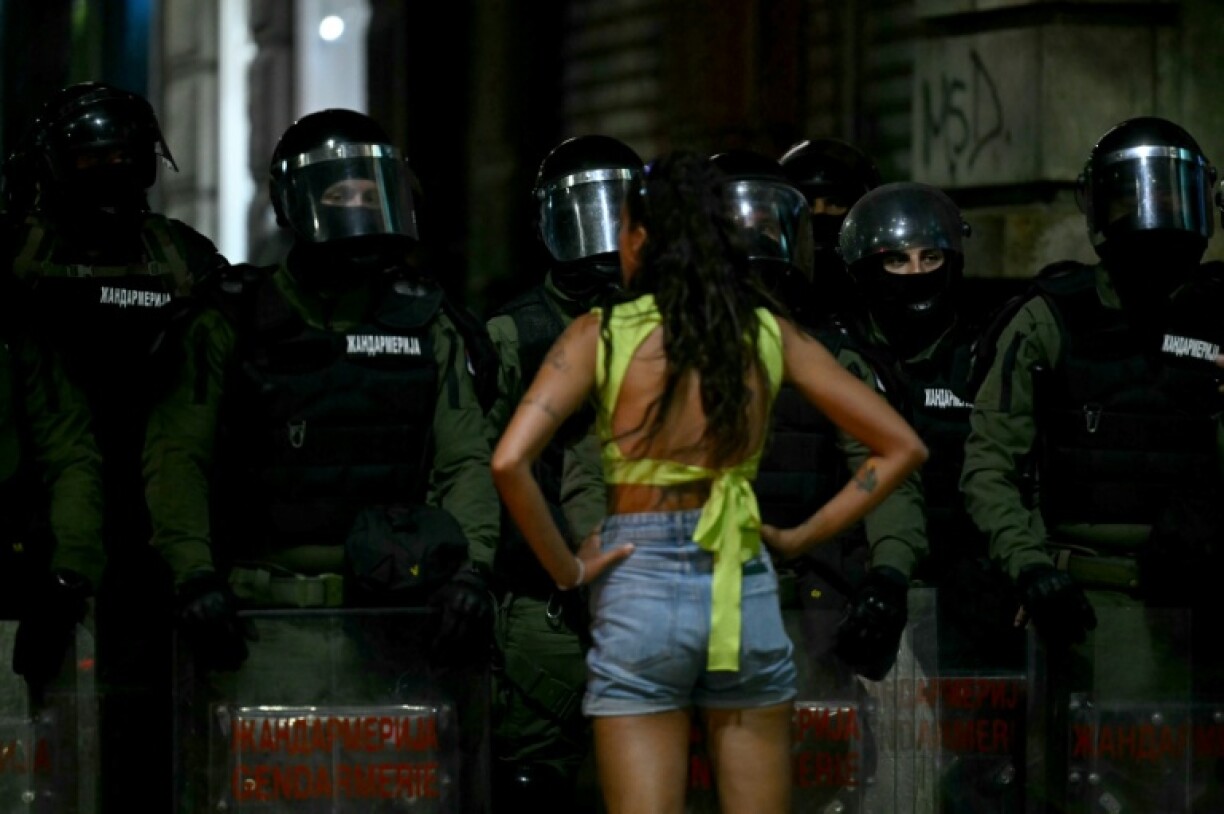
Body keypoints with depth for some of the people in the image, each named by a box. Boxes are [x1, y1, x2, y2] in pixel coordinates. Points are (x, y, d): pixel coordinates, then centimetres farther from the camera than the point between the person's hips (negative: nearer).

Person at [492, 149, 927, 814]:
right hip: (747, 594, 3)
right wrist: (804, 536, 8)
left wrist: (565, 570, -6)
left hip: (639, 591, -3)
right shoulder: (769, 333, 5)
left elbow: (509, 462, -17)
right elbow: (901, 447, 6)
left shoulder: (601, 334, -4)